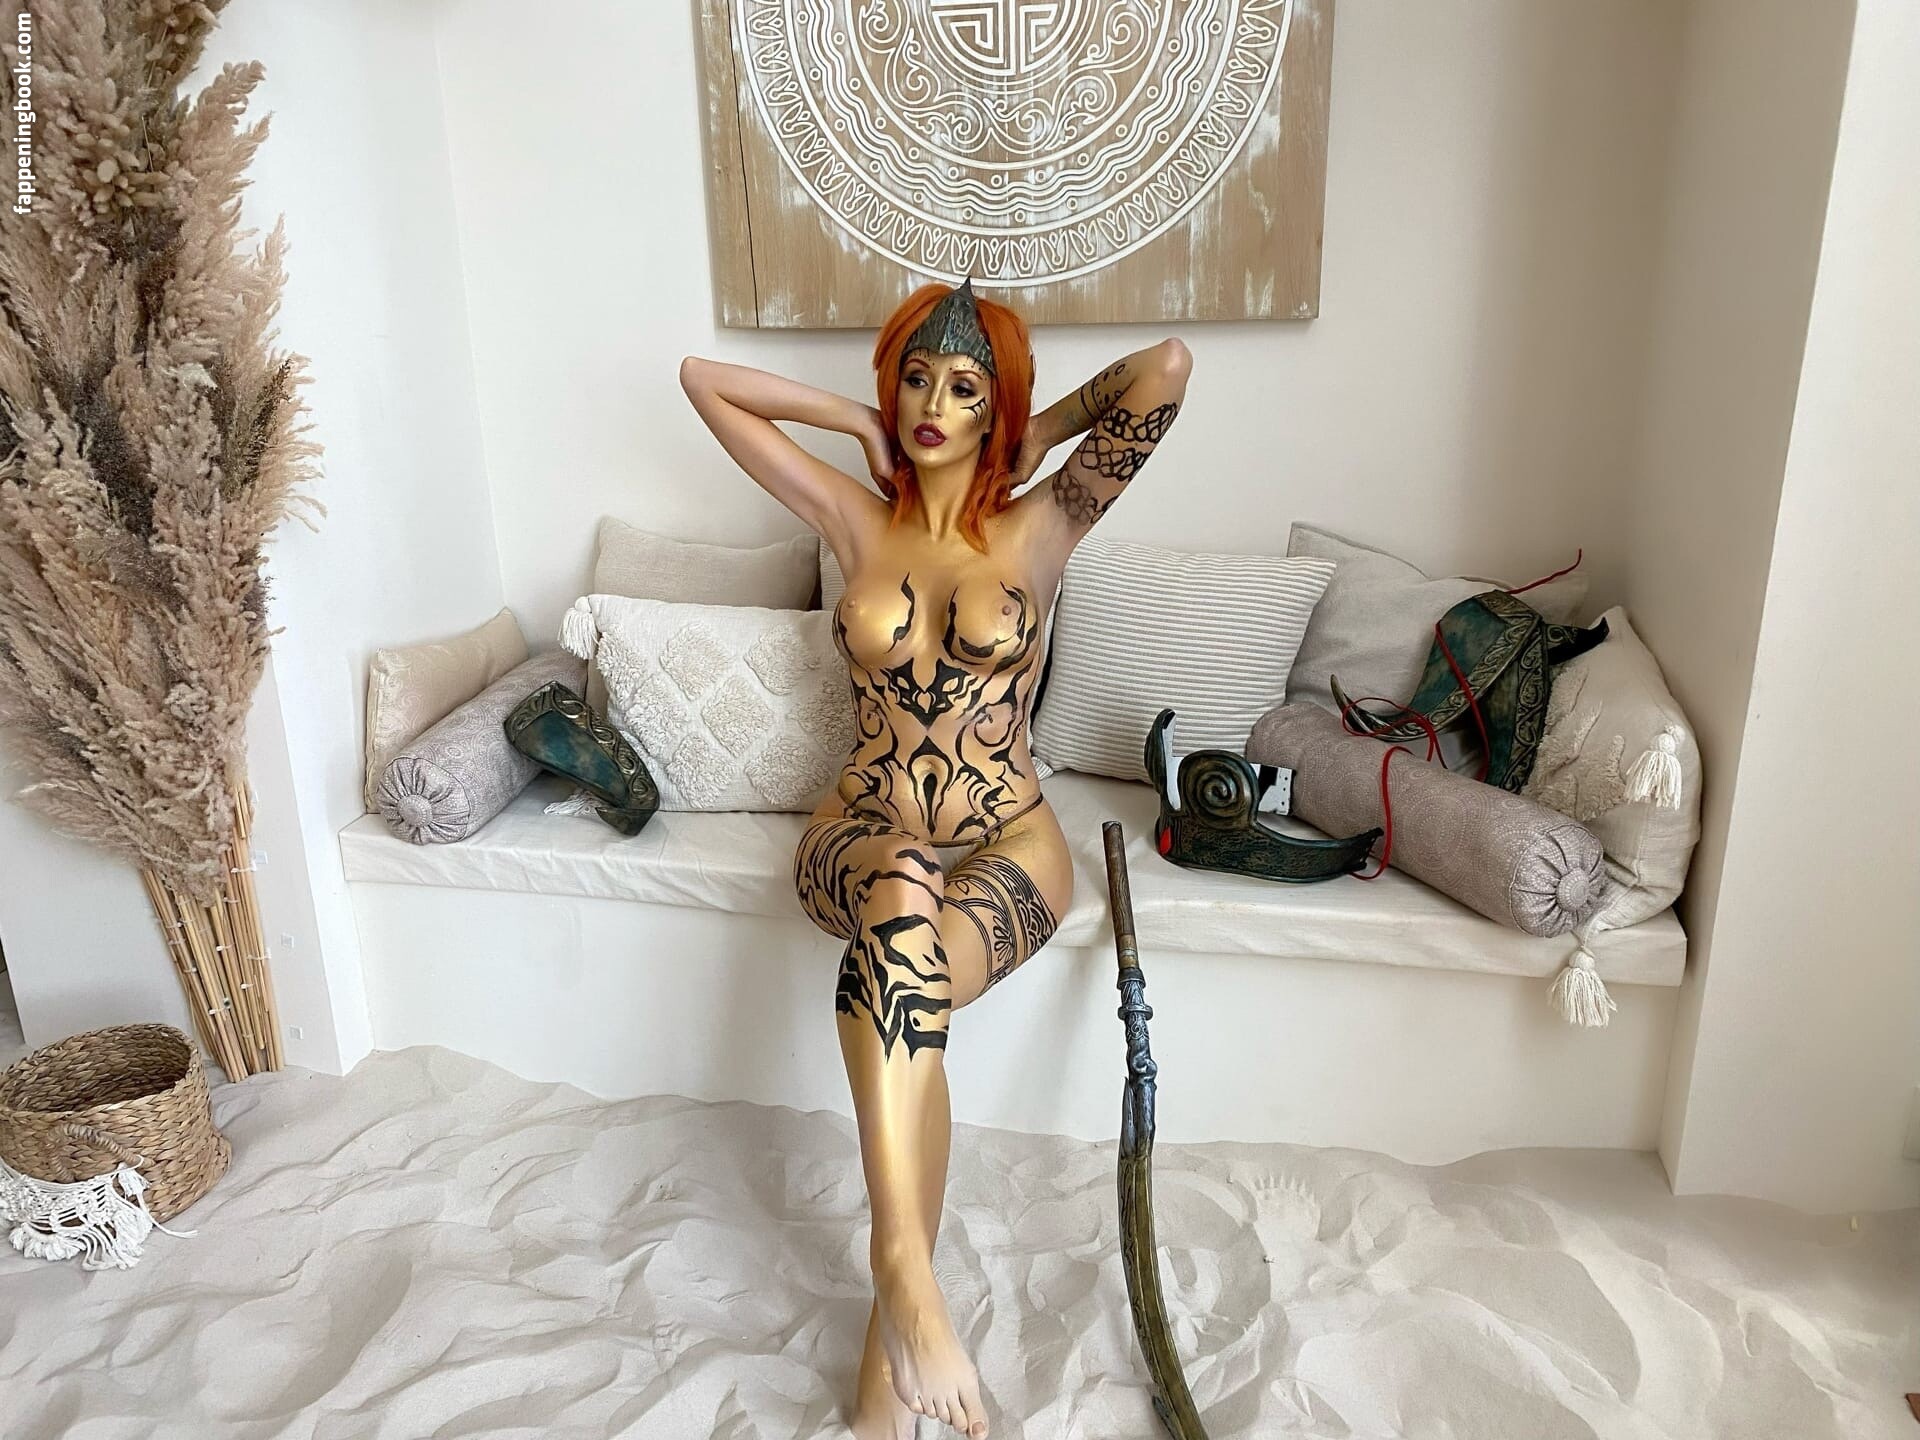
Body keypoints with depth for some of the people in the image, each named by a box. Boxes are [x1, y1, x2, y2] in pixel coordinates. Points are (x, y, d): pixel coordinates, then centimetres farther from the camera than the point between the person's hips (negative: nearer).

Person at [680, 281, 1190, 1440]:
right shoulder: (857, 520, 7)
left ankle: (897, 1300, -25)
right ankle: (912, 1282, -39)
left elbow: (1169, 366, -10)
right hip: (861, 835, 2)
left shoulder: (1042, 527, 1)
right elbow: (703, 379, 9)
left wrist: (1045, 431, 2)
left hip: (1008, 841, -1)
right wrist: (859, 422, 6)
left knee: (888, 972, -35)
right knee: (901, 885, -37)